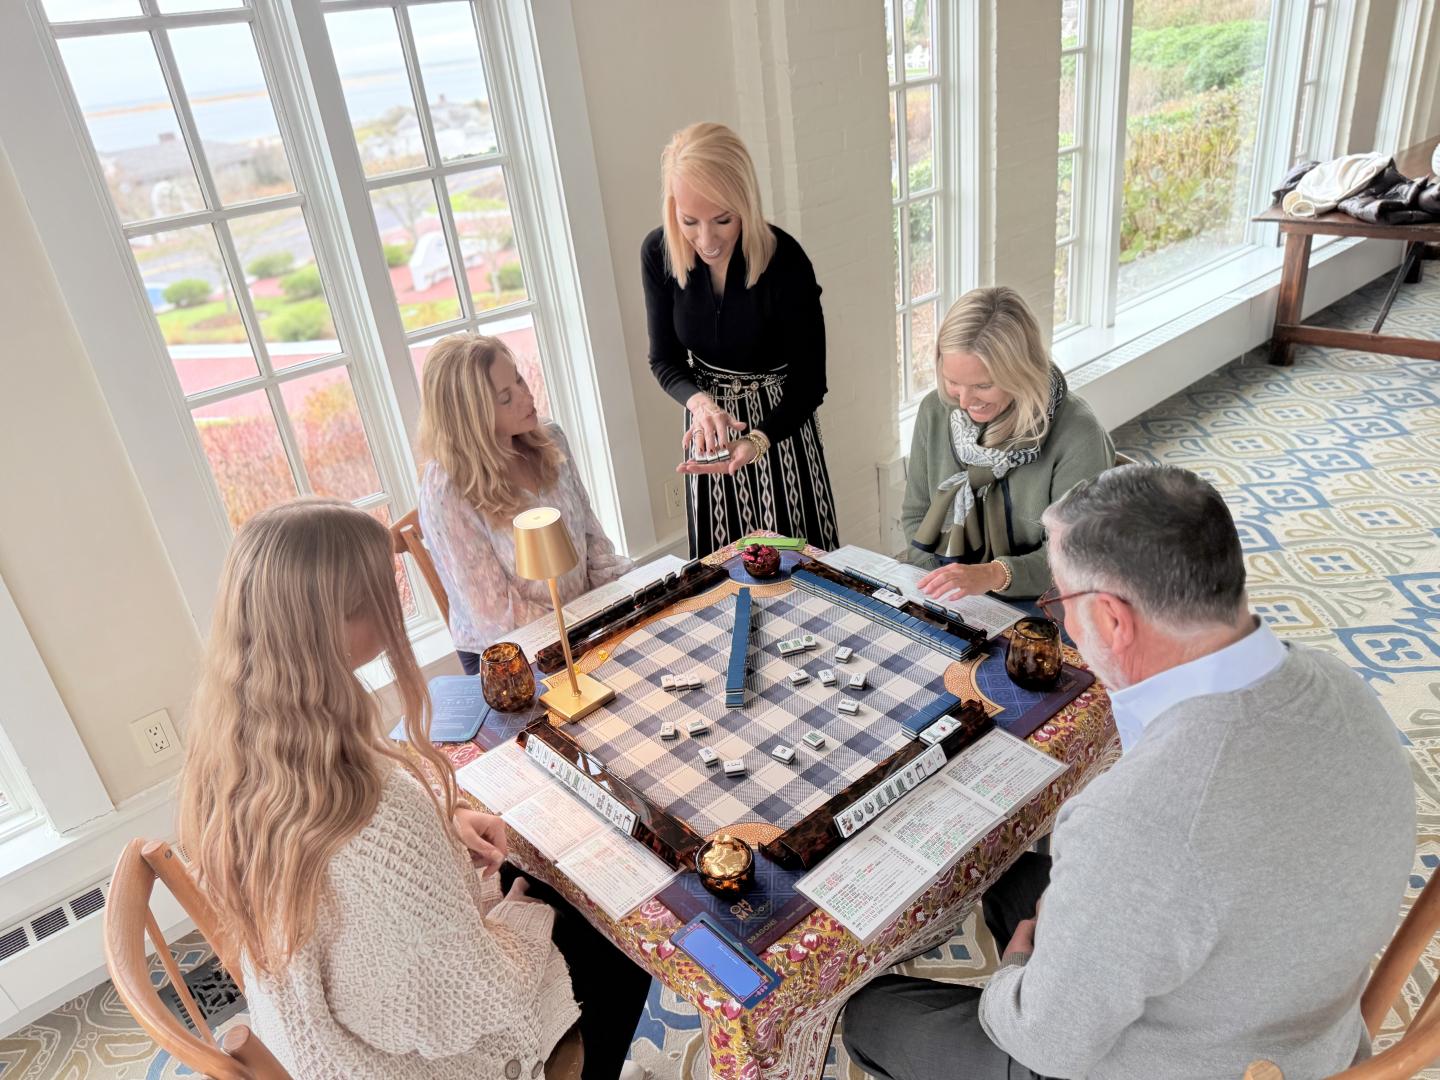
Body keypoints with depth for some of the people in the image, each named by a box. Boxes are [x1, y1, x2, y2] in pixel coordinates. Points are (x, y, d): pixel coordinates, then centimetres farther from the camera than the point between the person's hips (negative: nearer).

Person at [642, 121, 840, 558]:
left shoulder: (784, 261, -25)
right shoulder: (658, 253, -14)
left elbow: (809, 383, -19)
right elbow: (665, 359, -5)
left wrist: (758, 440, -37)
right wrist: (698, 401, -26)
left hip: (779, 423, -3)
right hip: (709, 423, 3)